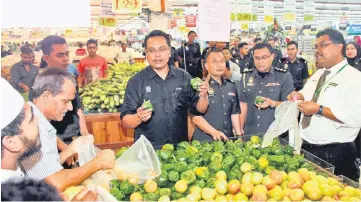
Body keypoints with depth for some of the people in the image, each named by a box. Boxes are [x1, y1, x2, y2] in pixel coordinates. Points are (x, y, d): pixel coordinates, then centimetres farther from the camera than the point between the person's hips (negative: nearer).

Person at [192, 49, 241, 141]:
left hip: (228, 139, 5)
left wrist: (239, 135, 4)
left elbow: (235, 113, 12)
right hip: (205, 141, -5)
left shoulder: (231, 86, 9)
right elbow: (195, 116, -14)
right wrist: (214, 132, -23)